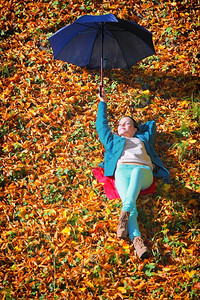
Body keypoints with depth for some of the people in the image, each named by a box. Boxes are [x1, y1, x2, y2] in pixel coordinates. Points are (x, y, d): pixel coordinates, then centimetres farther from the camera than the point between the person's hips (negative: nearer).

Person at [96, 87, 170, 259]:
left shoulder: (143, 139, 41)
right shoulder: (113, 140, 42)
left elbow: (152, 123, 53)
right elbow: (101, 124, 48)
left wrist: (135, 128, 55)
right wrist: (103, 102, 54)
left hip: (143, 172, 0)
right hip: (122, 171, 0)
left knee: (136, 172, -42)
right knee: (130, 205, -33)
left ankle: (125, 213, -61)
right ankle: (136, 239, -56)